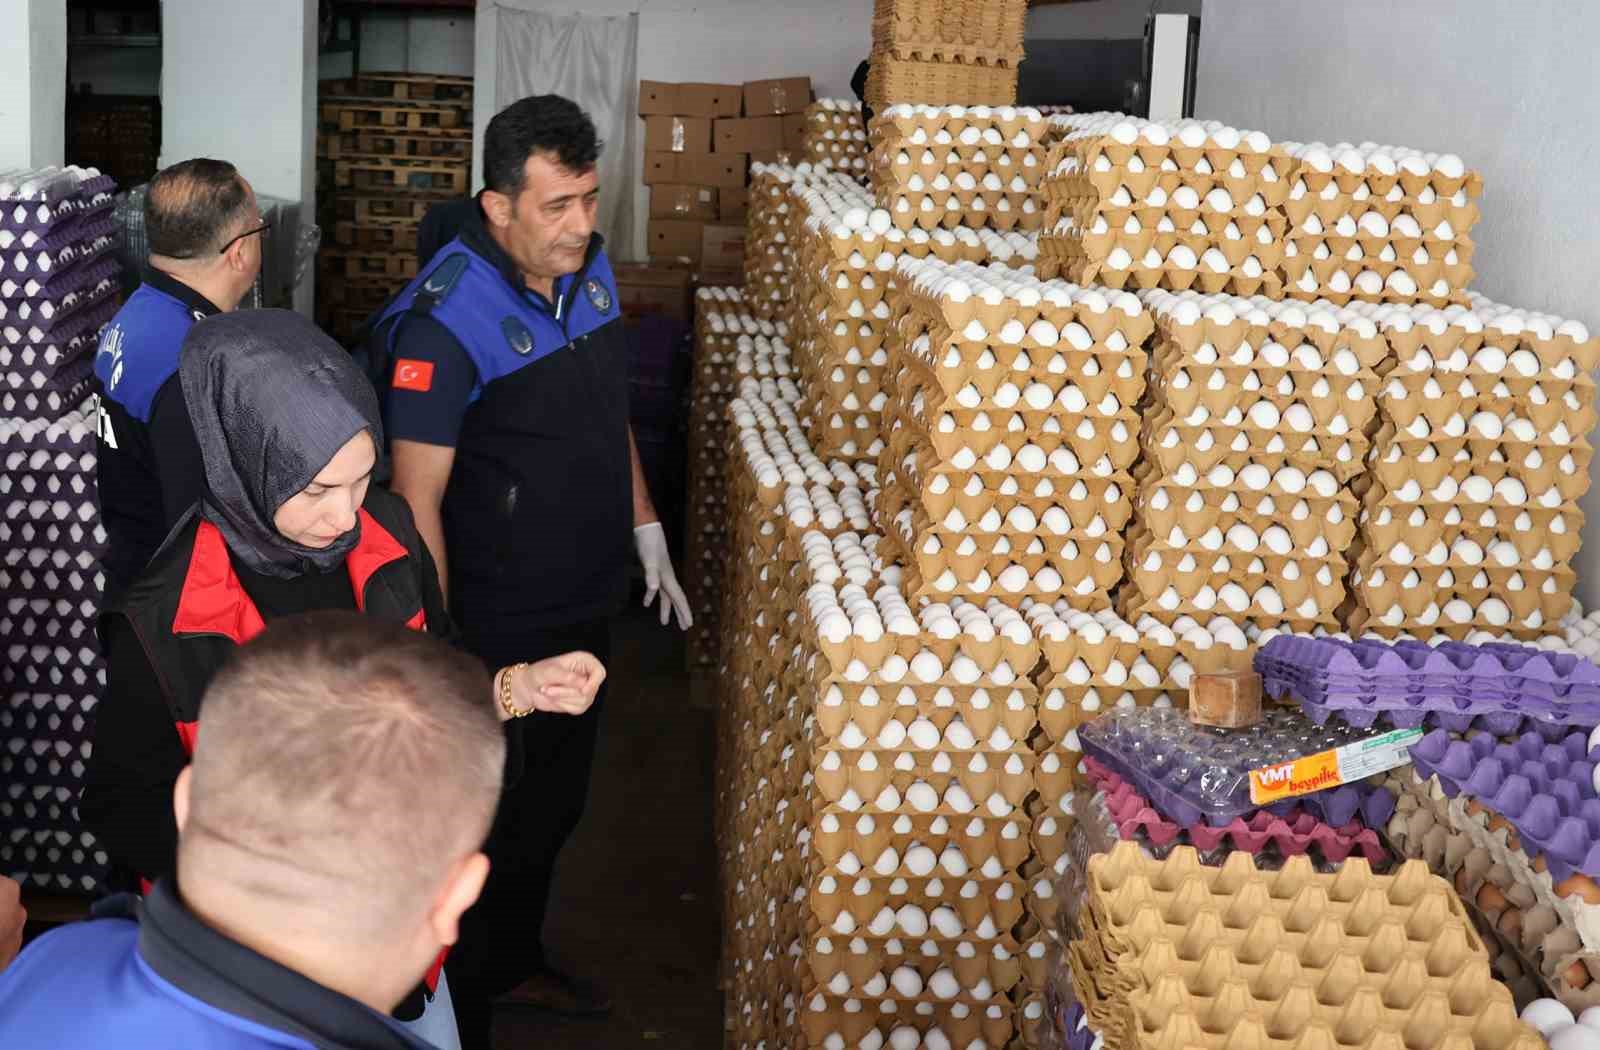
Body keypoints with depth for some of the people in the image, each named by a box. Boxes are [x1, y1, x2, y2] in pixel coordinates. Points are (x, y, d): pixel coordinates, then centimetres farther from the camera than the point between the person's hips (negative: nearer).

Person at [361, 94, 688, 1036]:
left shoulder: (591, 269, 0)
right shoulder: (447, 320, -25)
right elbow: (416, 500, -23)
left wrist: (647, 534, 15)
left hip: (589, 605, 7)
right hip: (499, 630, -7)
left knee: (555, 803, 23)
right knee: (488, 826, 8)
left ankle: (516, 959, 45)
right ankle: (458, 1010, 29)